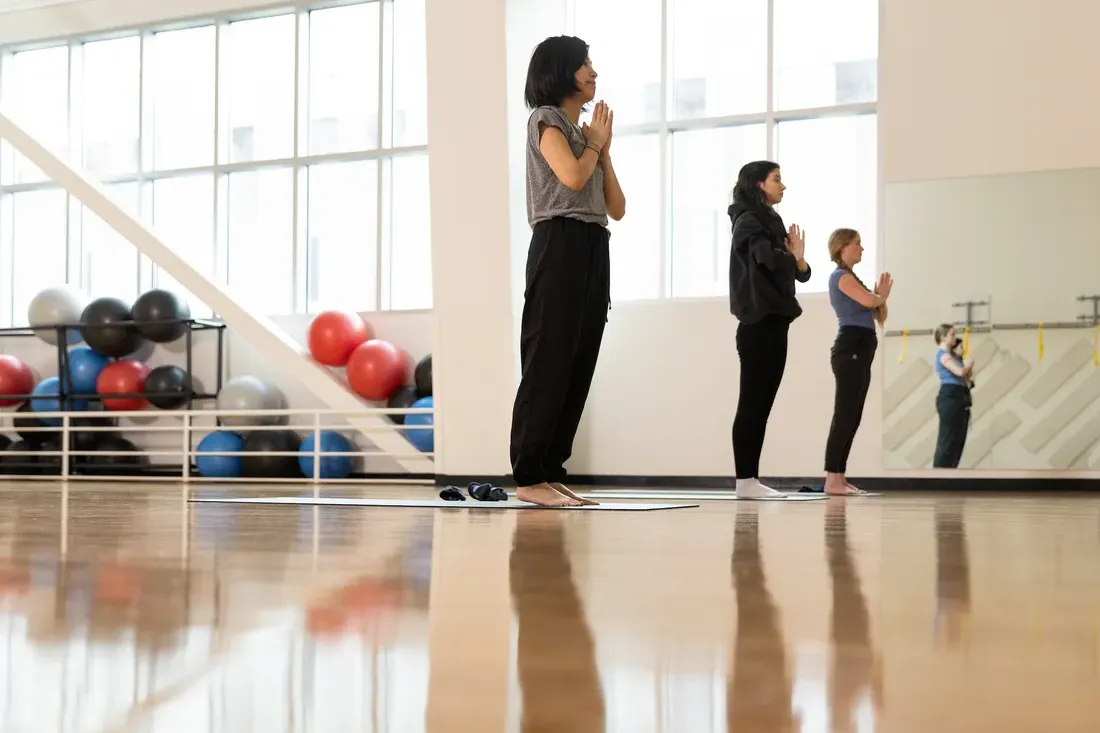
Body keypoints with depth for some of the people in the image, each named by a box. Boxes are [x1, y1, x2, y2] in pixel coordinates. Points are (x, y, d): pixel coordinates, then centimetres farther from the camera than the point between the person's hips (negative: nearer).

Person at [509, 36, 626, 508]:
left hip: (594, 250, 9)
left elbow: (617, 208, 18)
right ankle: (529, 478, -10)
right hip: (560, 246, -8)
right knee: (548, 364, -11)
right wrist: (594, 143, 0)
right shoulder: (547, 120, 0)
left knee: (578, 367, 4)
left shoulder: (584, 130, 24)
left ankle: (550, 473, 7)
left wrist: (603, 149, 10)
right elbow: (572, 177, -19)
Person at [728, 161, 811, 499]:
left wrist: (798, 257, -4)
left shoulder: (772, 223, 20)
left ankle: (752, 479, 6)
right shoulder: (748, 222, -5)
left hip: (774, 323, 8)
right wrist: (791, 256, 0)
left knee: (762, 404, 6)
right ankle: (744, 480, -9)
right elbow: (768, 259, -23)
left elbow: (802, 274, 20)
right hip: (758, 324, -8)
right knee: (752, 403, -9)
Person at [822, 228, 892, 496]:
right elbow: (869, 301, -22)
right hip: (850, 350, -10)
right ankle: (832, 480, -15)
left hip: (860, 353, 10)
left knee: (852, 418, 7)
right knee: (844, 416, -13)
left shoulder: (852, 278, 25)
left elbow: (880, 316, 25)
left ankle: (839, 477, 8)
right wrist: (882, 295, 1)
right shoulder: (841, 276, -5)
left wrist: (881, 295, 6)